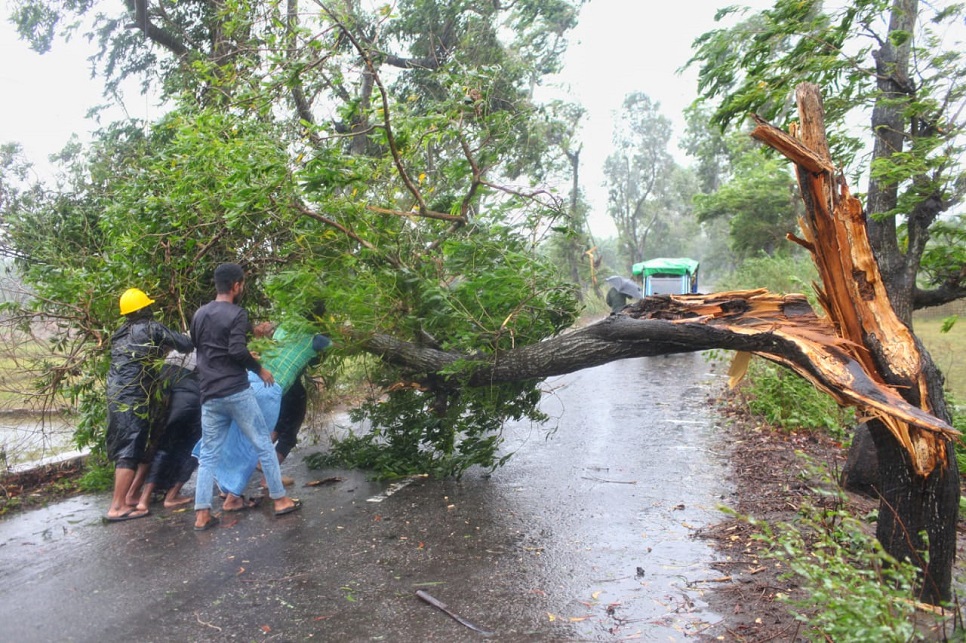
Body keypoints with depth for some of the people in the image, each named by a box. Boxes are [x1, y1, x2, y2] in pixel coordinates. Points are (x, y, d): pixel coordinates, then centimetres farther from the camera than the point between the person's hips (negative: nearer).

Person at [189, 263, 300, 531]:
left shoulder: (199, 314, 13)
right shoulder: (237, 314, -10)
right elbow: (237, 351, -21)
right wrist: (260, 369, -5)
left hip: (209, 396, 6)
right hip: (236, 392, -6)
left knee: (209, 455, 10)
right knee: (263, 445, 5)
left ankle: (202, 514, 8)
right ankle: (280, 500, 12)